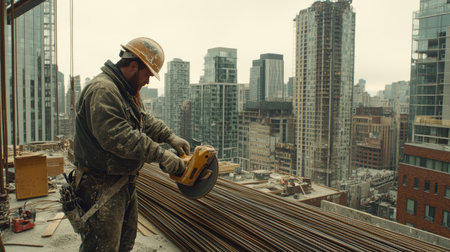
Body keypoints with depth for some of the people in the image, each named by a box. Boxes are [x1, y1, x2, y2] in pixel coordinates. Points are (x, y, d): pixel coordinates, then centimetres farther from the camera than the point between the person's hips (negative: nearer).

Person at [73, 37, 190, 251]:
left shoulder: (129, 92, 12)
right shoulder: (102, 90, -23)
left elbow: (146, 120, 20)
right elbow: (118, 138, -31)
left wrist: (170, 137, 4)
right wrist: (161, 155, -27)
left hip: (125, 182, 10)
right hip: (101, 186, -10)